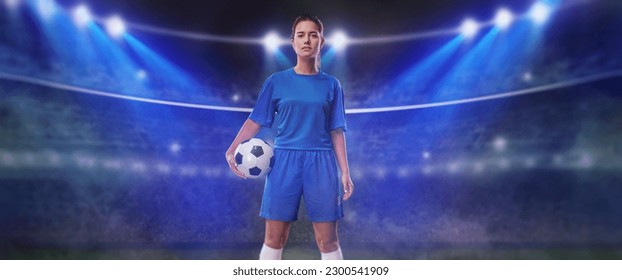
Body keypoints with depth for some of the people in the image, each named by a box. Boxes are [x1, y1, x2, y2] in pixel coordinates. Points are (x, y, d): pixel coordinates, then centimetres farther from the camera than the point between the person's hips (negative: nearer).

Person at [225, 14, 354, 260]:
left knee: (328, 239, 5)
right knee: (274, 237, 5)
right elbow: (255, 121, 3)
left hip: (321, 163, 1)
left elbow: (336, 131, 6)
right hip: (284, 161, 0)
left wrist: (345, 171, 2)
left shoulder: (331, 85, 6)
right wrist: (232, 150, -10)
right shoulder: (276, 81, 4)